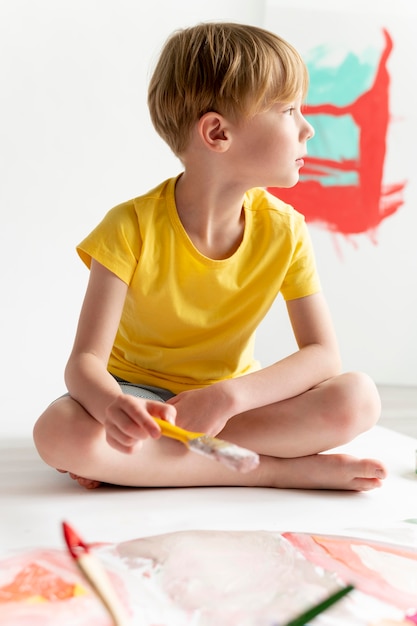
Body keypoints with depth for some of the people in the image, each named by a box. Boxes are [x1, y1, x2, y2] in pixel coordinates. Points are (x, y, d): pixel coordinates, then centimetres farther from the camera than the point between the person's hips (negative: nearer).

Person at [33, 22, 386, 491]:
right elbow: (85, 360, -21)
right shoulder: (132, 226, -19)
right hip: (142, 399, -2)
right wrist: (112, 405, -46)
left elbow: (323, 354, -12)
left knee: (358, 399, -23)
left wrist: (228, 396, -29)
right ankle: (279, 470, -26)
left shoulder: (283, 231, -10)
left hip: (228, 399, 3)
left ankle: (148, 459, -22)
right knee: (59, 434, -35)